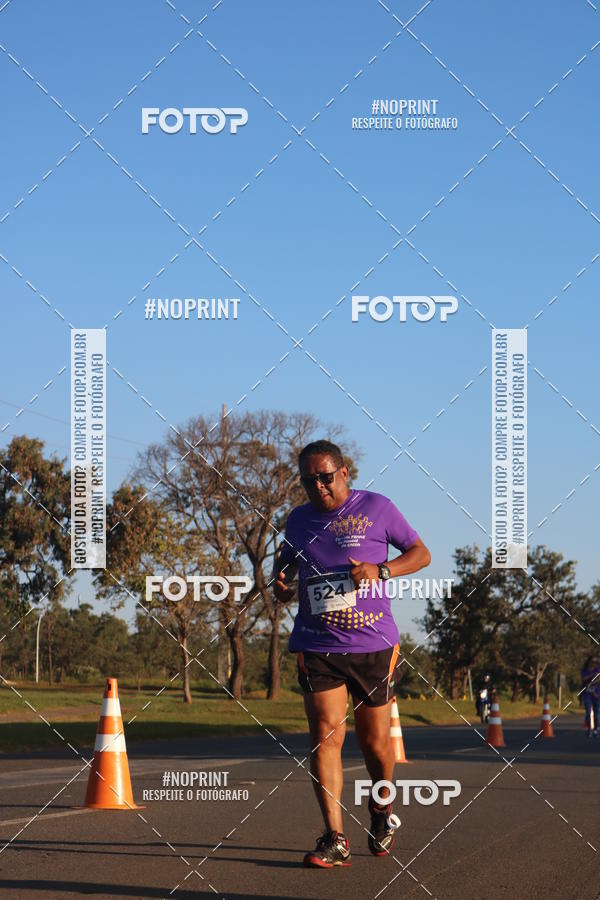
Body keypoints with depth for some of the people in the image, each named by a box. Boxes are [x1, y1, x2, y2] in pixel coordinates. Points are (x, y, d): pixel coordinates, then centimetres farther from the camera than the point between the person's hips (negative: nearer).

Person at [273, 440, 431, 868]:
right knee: (325, 736, -10)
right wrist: (281, 583, 3)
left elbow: (421, 553, 5)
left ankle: (383, 811, 35)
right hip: (316, 645, 2)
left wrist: (380, 570, -13)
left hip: (374, 644, -2)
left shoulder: (377, 507, 0)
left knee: (374, 740, 7)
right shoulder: (298, 519, 10)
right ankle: (335, 840, -10)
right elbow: (286, 560, 27)